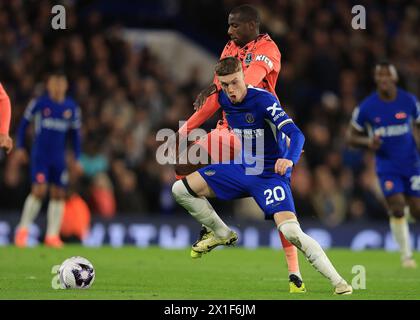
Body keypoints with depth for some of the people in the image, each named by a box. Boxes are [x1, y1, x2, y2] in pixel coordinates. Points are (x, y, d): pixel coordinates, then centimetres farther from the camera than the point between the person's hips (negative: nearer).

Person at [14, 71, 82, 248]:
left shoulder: (72, 108, 4)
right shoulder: (39, 103, -5)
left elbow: (75, 133, 14)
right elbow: (24, 123, 4)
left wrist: (77, 159, 11)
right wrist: (20, 147, 1)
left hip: (59, 157, 4)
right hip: (40, 154, -4)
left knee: (58, 194, 2)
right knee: (39, 190, -15)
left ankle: (52, 235, 9)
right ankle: (23, 229, -3)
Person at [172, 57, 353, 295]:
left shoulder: (263, 100, -23)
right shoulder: (224, 99, -2)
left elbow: (296, 134, -34)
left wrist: (289, 159, -50)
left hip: (270, 174, -7)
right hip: (240, 168, 7)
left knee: (292, 232, -27)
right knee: (181, 189, 2)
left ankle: (338, 282, -20)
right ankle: (223, 234, 22)